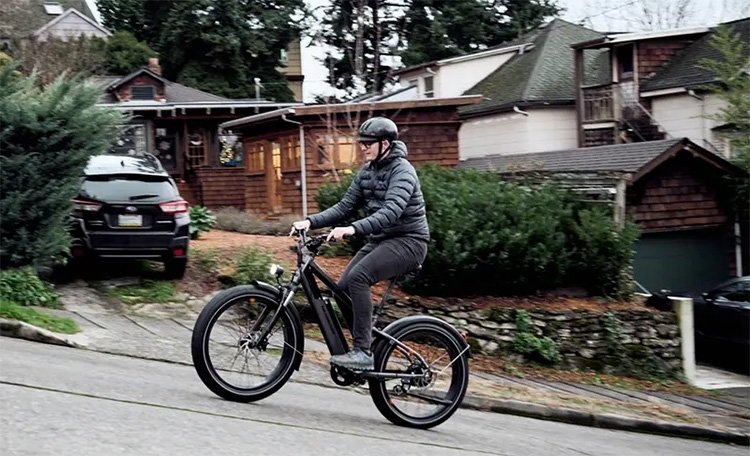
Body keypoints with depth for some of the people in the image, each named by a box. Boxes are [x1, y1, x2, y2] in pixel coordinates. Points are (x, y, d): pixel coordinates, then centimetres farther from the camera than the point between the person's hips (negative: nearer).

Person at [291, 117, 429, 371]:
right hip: (379, 240, 8)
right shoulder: (366, 172, 10)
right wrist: (311, 222, -8)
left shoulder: (402, 171, -15)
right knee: (343, 288, -6)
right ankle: (362, 347, 8)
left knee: (358, 278, -28)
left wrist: (353, 229, -43)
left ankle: (363, 352, -26)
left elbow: (391, 212, -30)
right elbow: (345, 207, 8)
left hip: (407, 241, -8)